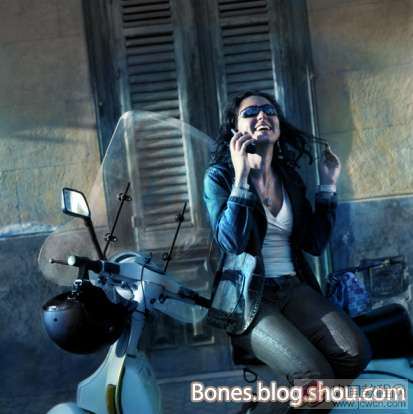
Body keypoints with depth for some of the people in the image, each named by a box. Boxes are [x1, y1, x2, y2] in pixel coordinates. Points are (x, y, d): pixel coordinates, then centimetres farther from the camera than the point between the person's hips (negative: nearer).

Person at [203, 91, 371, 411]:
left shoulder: (290, 176, 12)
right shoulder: (219, 176, -2)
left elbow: (315, 244, 10)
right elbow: (231, 242, -18)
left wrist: (328, 185, 7)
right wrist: (242, 177, -23)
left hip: (293, 288, 6)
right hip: (247, 297, -5)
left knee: (356, 352, -18)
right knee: (316, 374, -24)